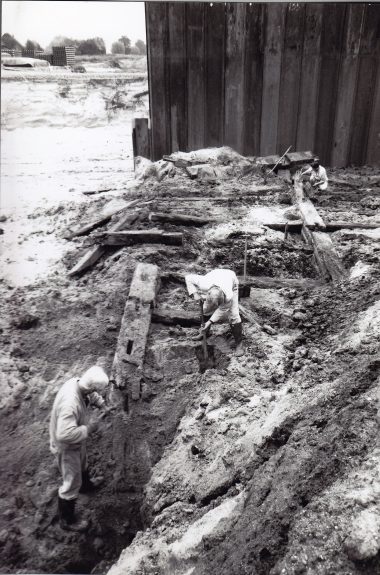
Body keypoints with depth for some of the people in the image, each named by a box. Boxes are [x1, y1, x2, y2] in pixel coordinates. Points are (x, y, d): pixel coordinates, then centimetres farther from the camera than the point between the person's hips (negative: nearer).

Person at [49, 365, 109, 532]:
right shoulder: (70, 404, -44)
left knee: (82, 465, 35)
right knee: (71, 484, 12)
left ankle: (86, 484, 65)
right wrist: (88, 428, -33)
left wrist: (102, 404, -8)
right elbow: (65, 434, -46)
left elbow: (91, 394, 6)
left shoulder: (77, 382, -17)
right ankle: (67, 521, 34)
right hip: (67, 447, -9)